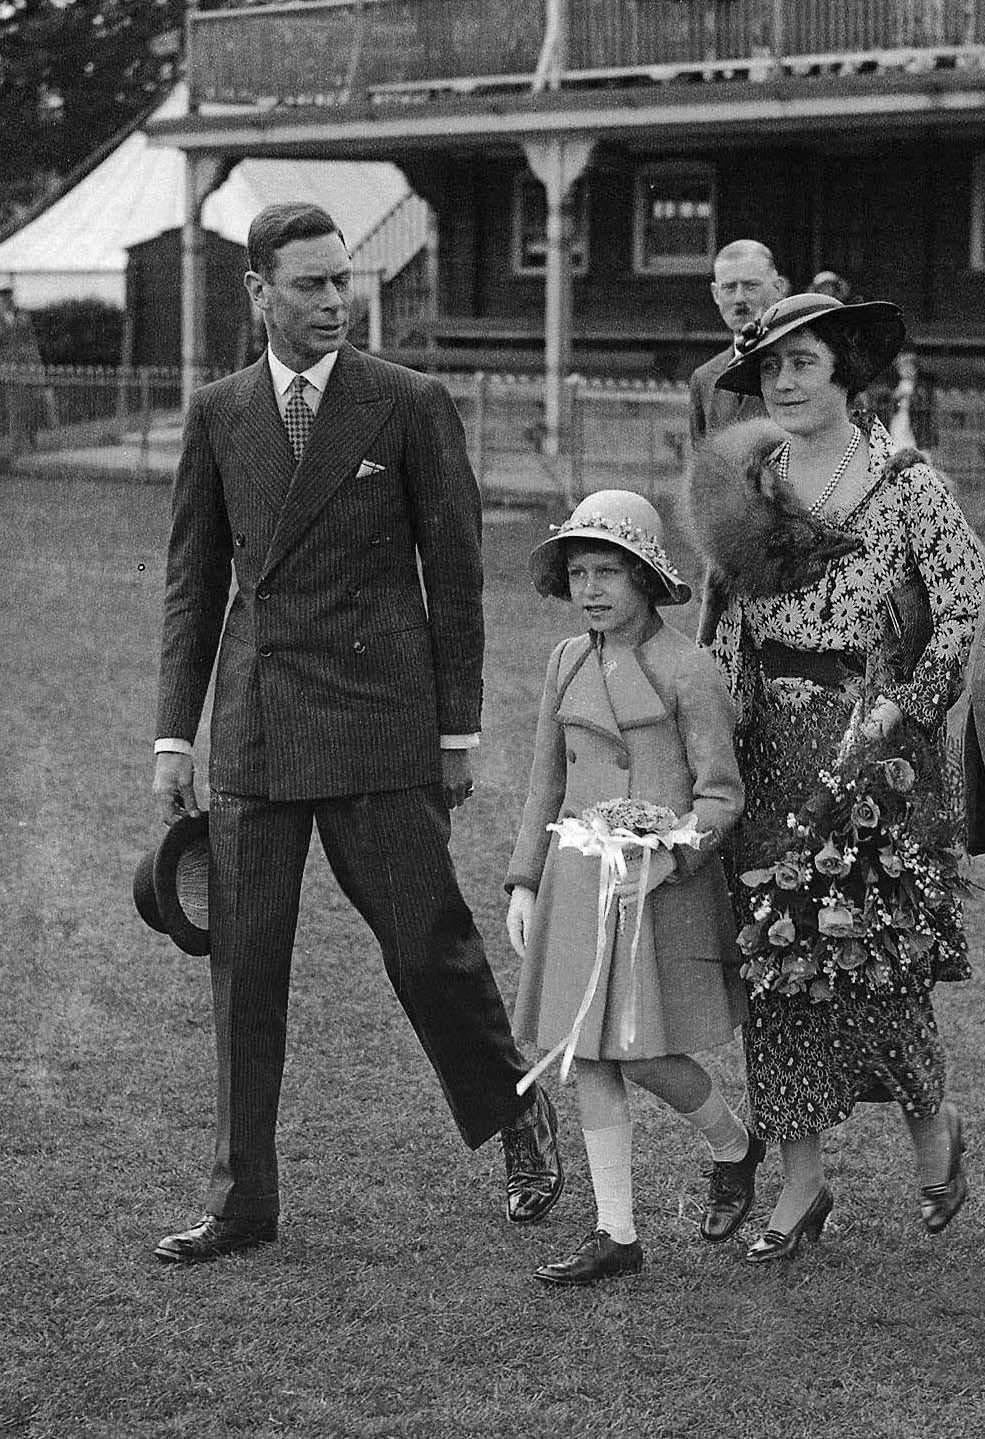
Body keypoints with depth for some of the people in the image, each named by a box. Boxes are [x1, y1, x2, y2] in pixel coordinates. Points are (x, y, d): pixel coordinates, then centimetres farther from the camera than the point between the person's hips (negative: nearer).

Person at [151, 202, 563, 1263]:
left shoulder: (411, 406, 0)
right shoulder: (217, 414, 9)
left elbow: (454, 572, 3)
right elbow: (193, 580, 12)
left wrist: (458, 730, 1)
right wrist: (174, 735, 7)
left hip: (379, 717, -3)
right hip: (253, 727, 3)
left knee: (426, 943, -2)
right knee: (243, 965, 4)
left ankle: (517, 1115, 23)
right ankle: (243, 1195, 12)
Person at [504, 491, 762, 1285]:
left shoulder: (688, 670, -9)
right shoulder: (569, 662, 8)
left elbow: (721, 795, -8)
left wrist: (665, 859, -22)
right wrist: (524, 883, 11)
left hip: (667, 884, -5)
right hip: (578, 881, 6)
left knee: (649, 1058, -3)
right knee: (590, 1060, 4)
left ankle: (736, 1146, 27)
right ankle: (617, 1235, 10)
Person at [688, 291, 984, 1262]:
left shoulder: (905, 486, -6)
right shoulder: (750, 484, 8)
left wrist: (897, 708, -15)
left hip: (873, 745, -4)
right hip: (773, 754, 4)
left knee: (870, 952, -7)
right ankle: (800, 1184, 12)